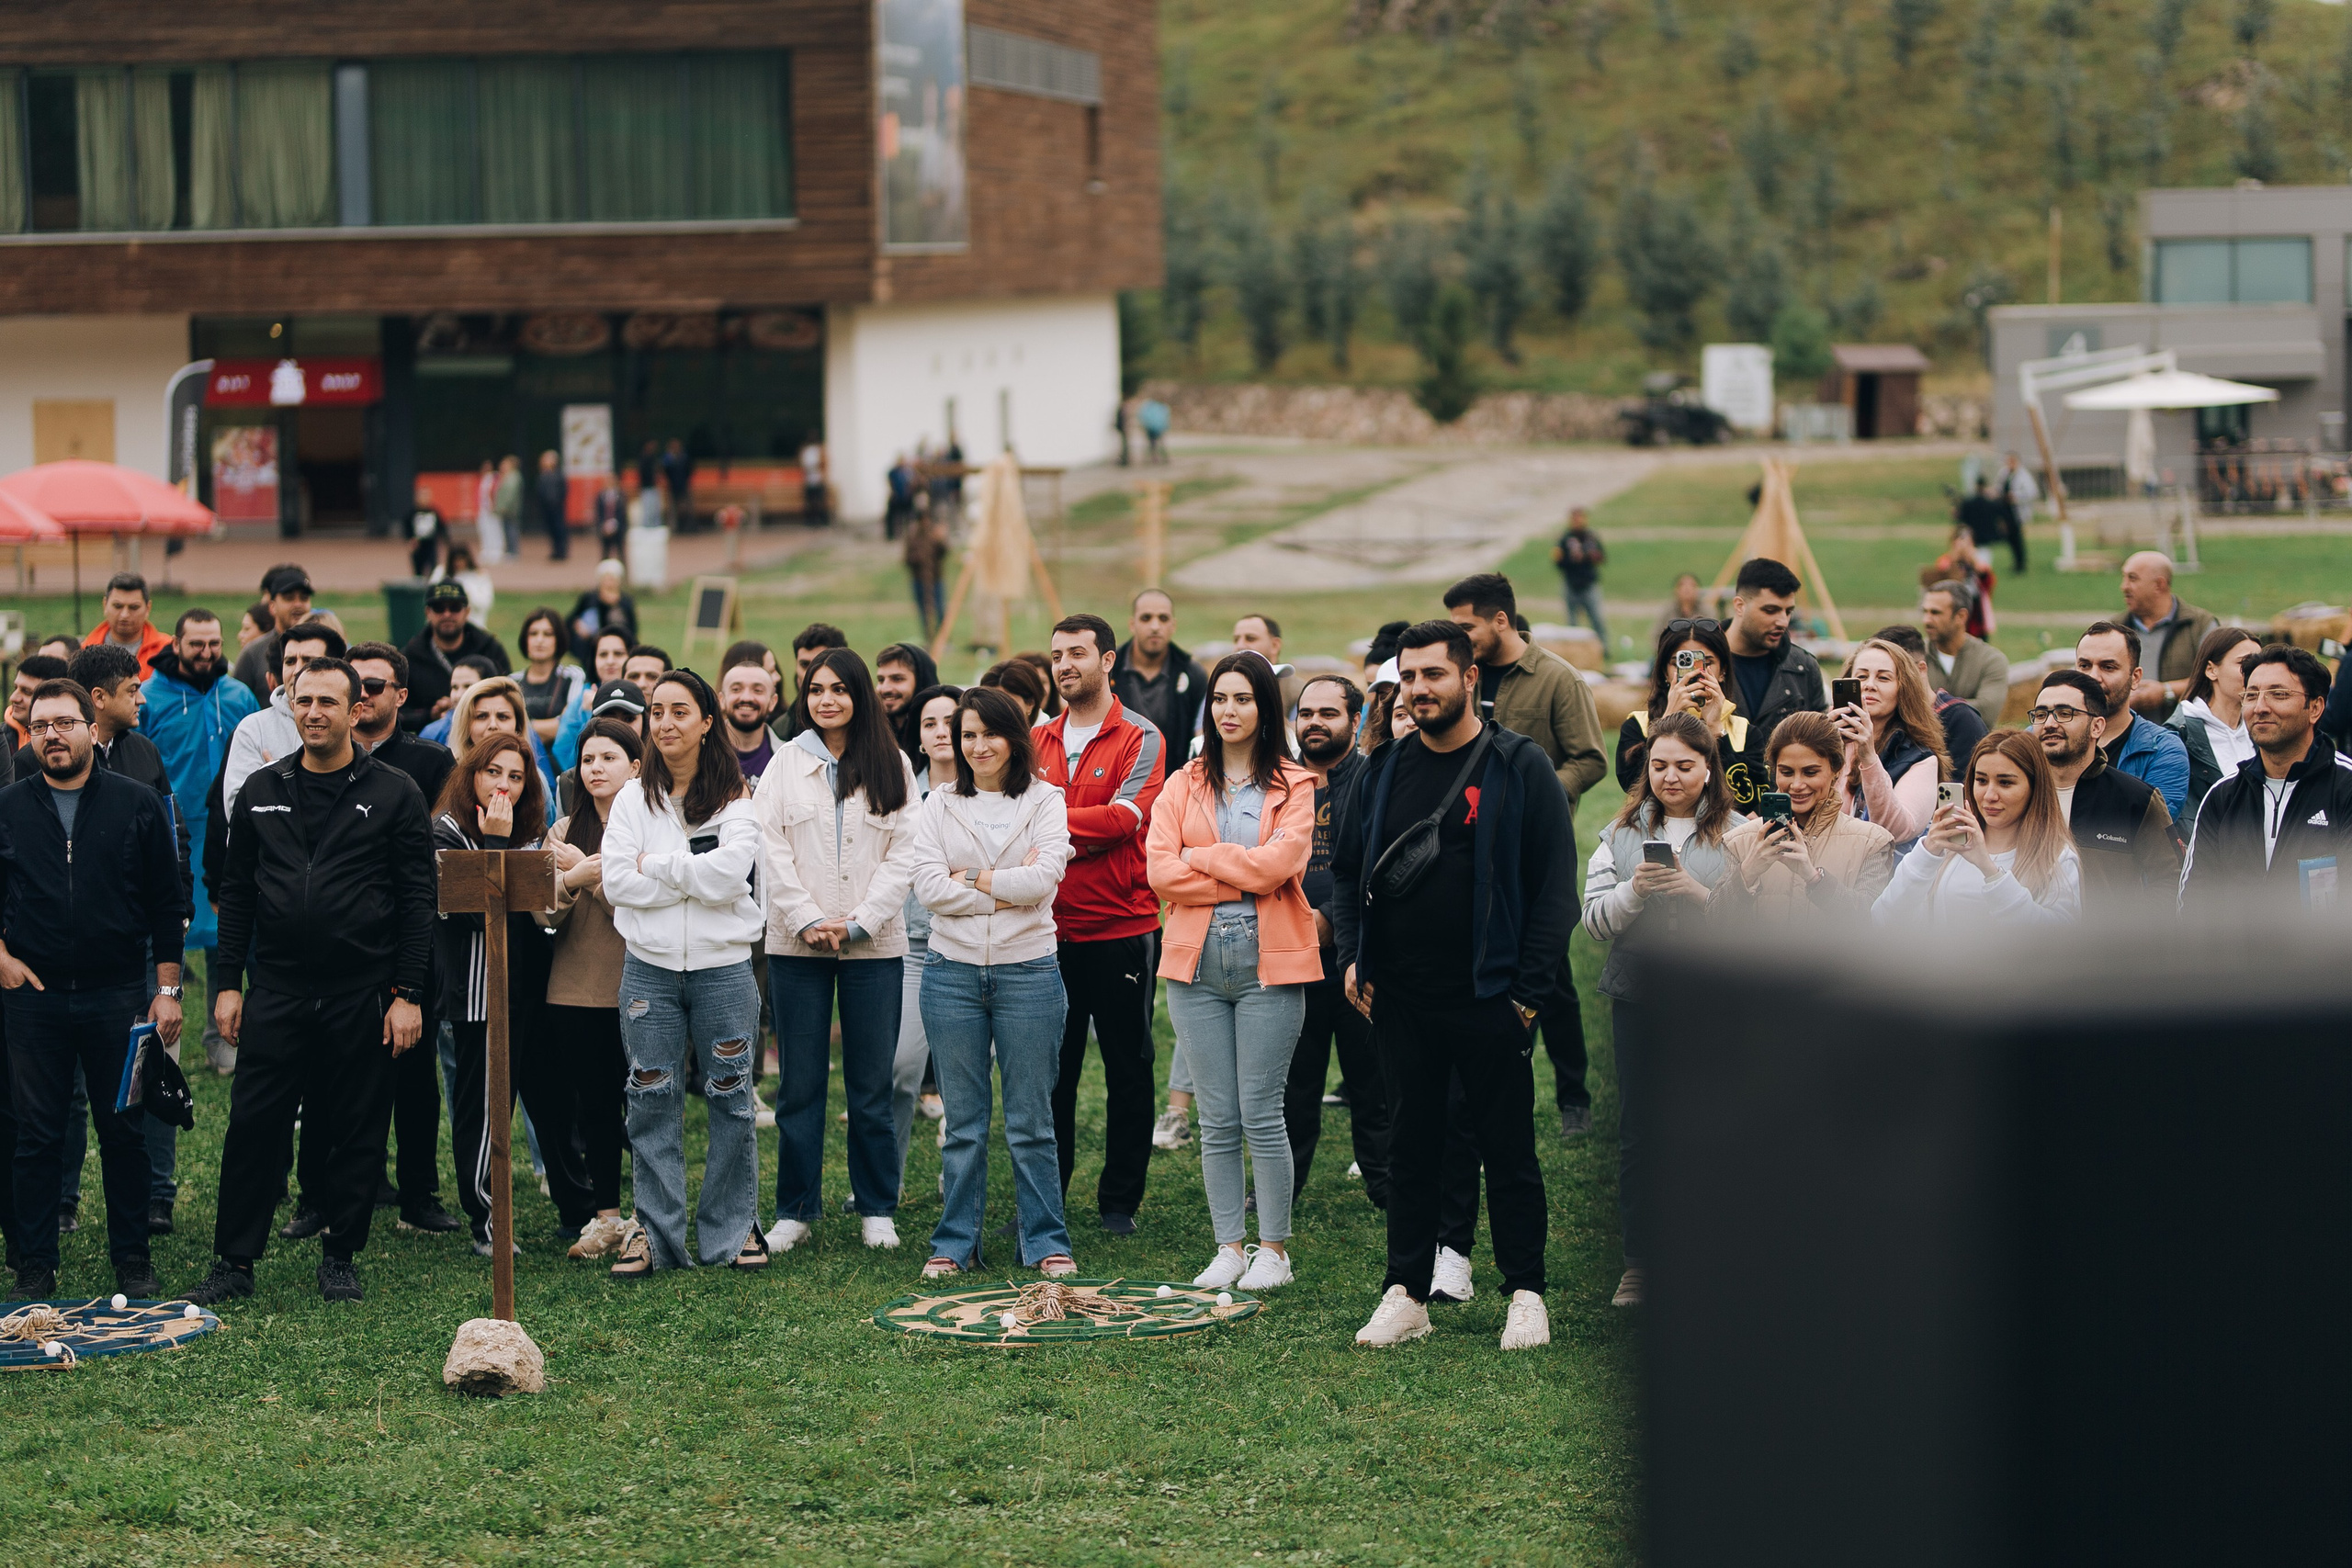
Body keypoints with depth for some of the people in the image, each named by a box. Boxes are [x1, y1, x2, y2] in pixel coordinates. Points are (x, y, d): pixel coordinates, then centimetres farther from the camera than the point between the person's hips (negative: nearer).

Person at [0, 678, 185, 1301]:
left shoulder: (137, 804, 3)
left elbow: (166, 904, 5)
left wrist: (167, 990, 1)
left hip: (118, 995, 0)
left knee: (125, 1131, 5)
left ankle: (132, 1259, 16)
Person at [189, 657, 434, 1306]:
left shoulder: (393, 794, 1)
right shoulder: (262, 791, 10)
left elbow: (417, 900, -1)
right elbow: (236, 892, 13)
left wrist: (407, 993, -7)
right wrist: (227, 982, 6)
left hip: (362, 996, -2)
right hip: (274, 992, 2)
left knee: (357, 1133, 4)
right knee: (254, 1128, 0)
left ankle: (340, 1258, 16)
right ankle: (234, 1261, 7)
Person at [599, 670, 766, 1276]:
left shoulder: (734, 799, 1)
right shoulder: (633, 800, 5)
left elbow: (730, 873, -16)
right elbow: (617, 883, -6)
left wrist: (657, 865, -10)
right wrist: (693, 876, -11)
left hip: (723, 967, -1)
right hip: (651, 966, 1)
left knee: (731, 1100, 4)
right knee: (652, 1103, 4)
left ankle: (734, 1229, 15)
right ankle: (655, 1231, 11)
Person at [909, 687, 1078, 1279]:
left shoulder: (1045, 802, 3)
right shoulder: (939, 806, 7)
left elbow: (1044, 878, -12)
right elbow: (929, 887, -7)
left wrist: (973, 880, -9)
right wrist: (1008, 892, -10)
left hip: (1028, 971, -1)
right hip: (953, 972, 1)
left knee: (1030, 1120, 4)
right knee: (963, 1121, 7)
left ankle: (1046, 1242, 12)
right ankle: (956, 1243, 15)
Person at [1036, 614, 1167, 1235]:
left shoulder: (1141, 739, -3)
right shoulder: (1038, 741, 11)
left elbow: (1125, 816, -17)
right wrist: (1085, 836, -12)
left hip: (1121, 930, -4)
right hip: (1051, 930, 4)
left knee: (1127, 1067, 4)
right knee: (1050, 1067, 8)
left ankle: (1120, 1200, 13)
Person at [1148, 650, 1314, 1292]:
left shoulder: (1293, 786, 2)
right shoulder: (1182, 786, 11)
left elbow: (1277, 864, -14)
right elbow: (1160, 870, -2)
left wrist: (1201, 856, -4)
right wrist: (1242, 880, -9)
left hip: (1268, 962, -3)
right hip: (1197, 960, 3)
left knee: (1261, 1115, -3)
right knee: (1217, 1118, 5)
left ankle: (1273, 1249, 6)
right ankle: (1229, 1247, 12)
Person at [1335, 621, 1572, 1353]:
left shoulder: (1520, 767, -4)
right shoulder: (1384, 771, 9)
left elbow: (1555, 883, -5)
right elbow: (1347, 870, 19)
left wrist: (1531, 988, -10)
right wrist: (1352, 957, 5)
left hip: (1490, 1000, -4)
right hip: (1401, 999, 4)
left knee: (1508, 1148, 3)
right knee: (1410, 1147, 9)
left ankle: (1526, 1293, 12)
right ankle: (1406, 1292, 16)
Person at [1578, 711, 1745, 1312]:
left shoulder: (1737, 834, 1)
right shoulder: (1621, 833, 10)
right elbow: (1594, 920, 5)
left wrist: (1701, 894, -18)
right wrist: (1634, 890, -13)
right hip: (1638, 997, 3)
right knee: (1638, 1132, 6)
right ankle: (1639, 1262, 15)